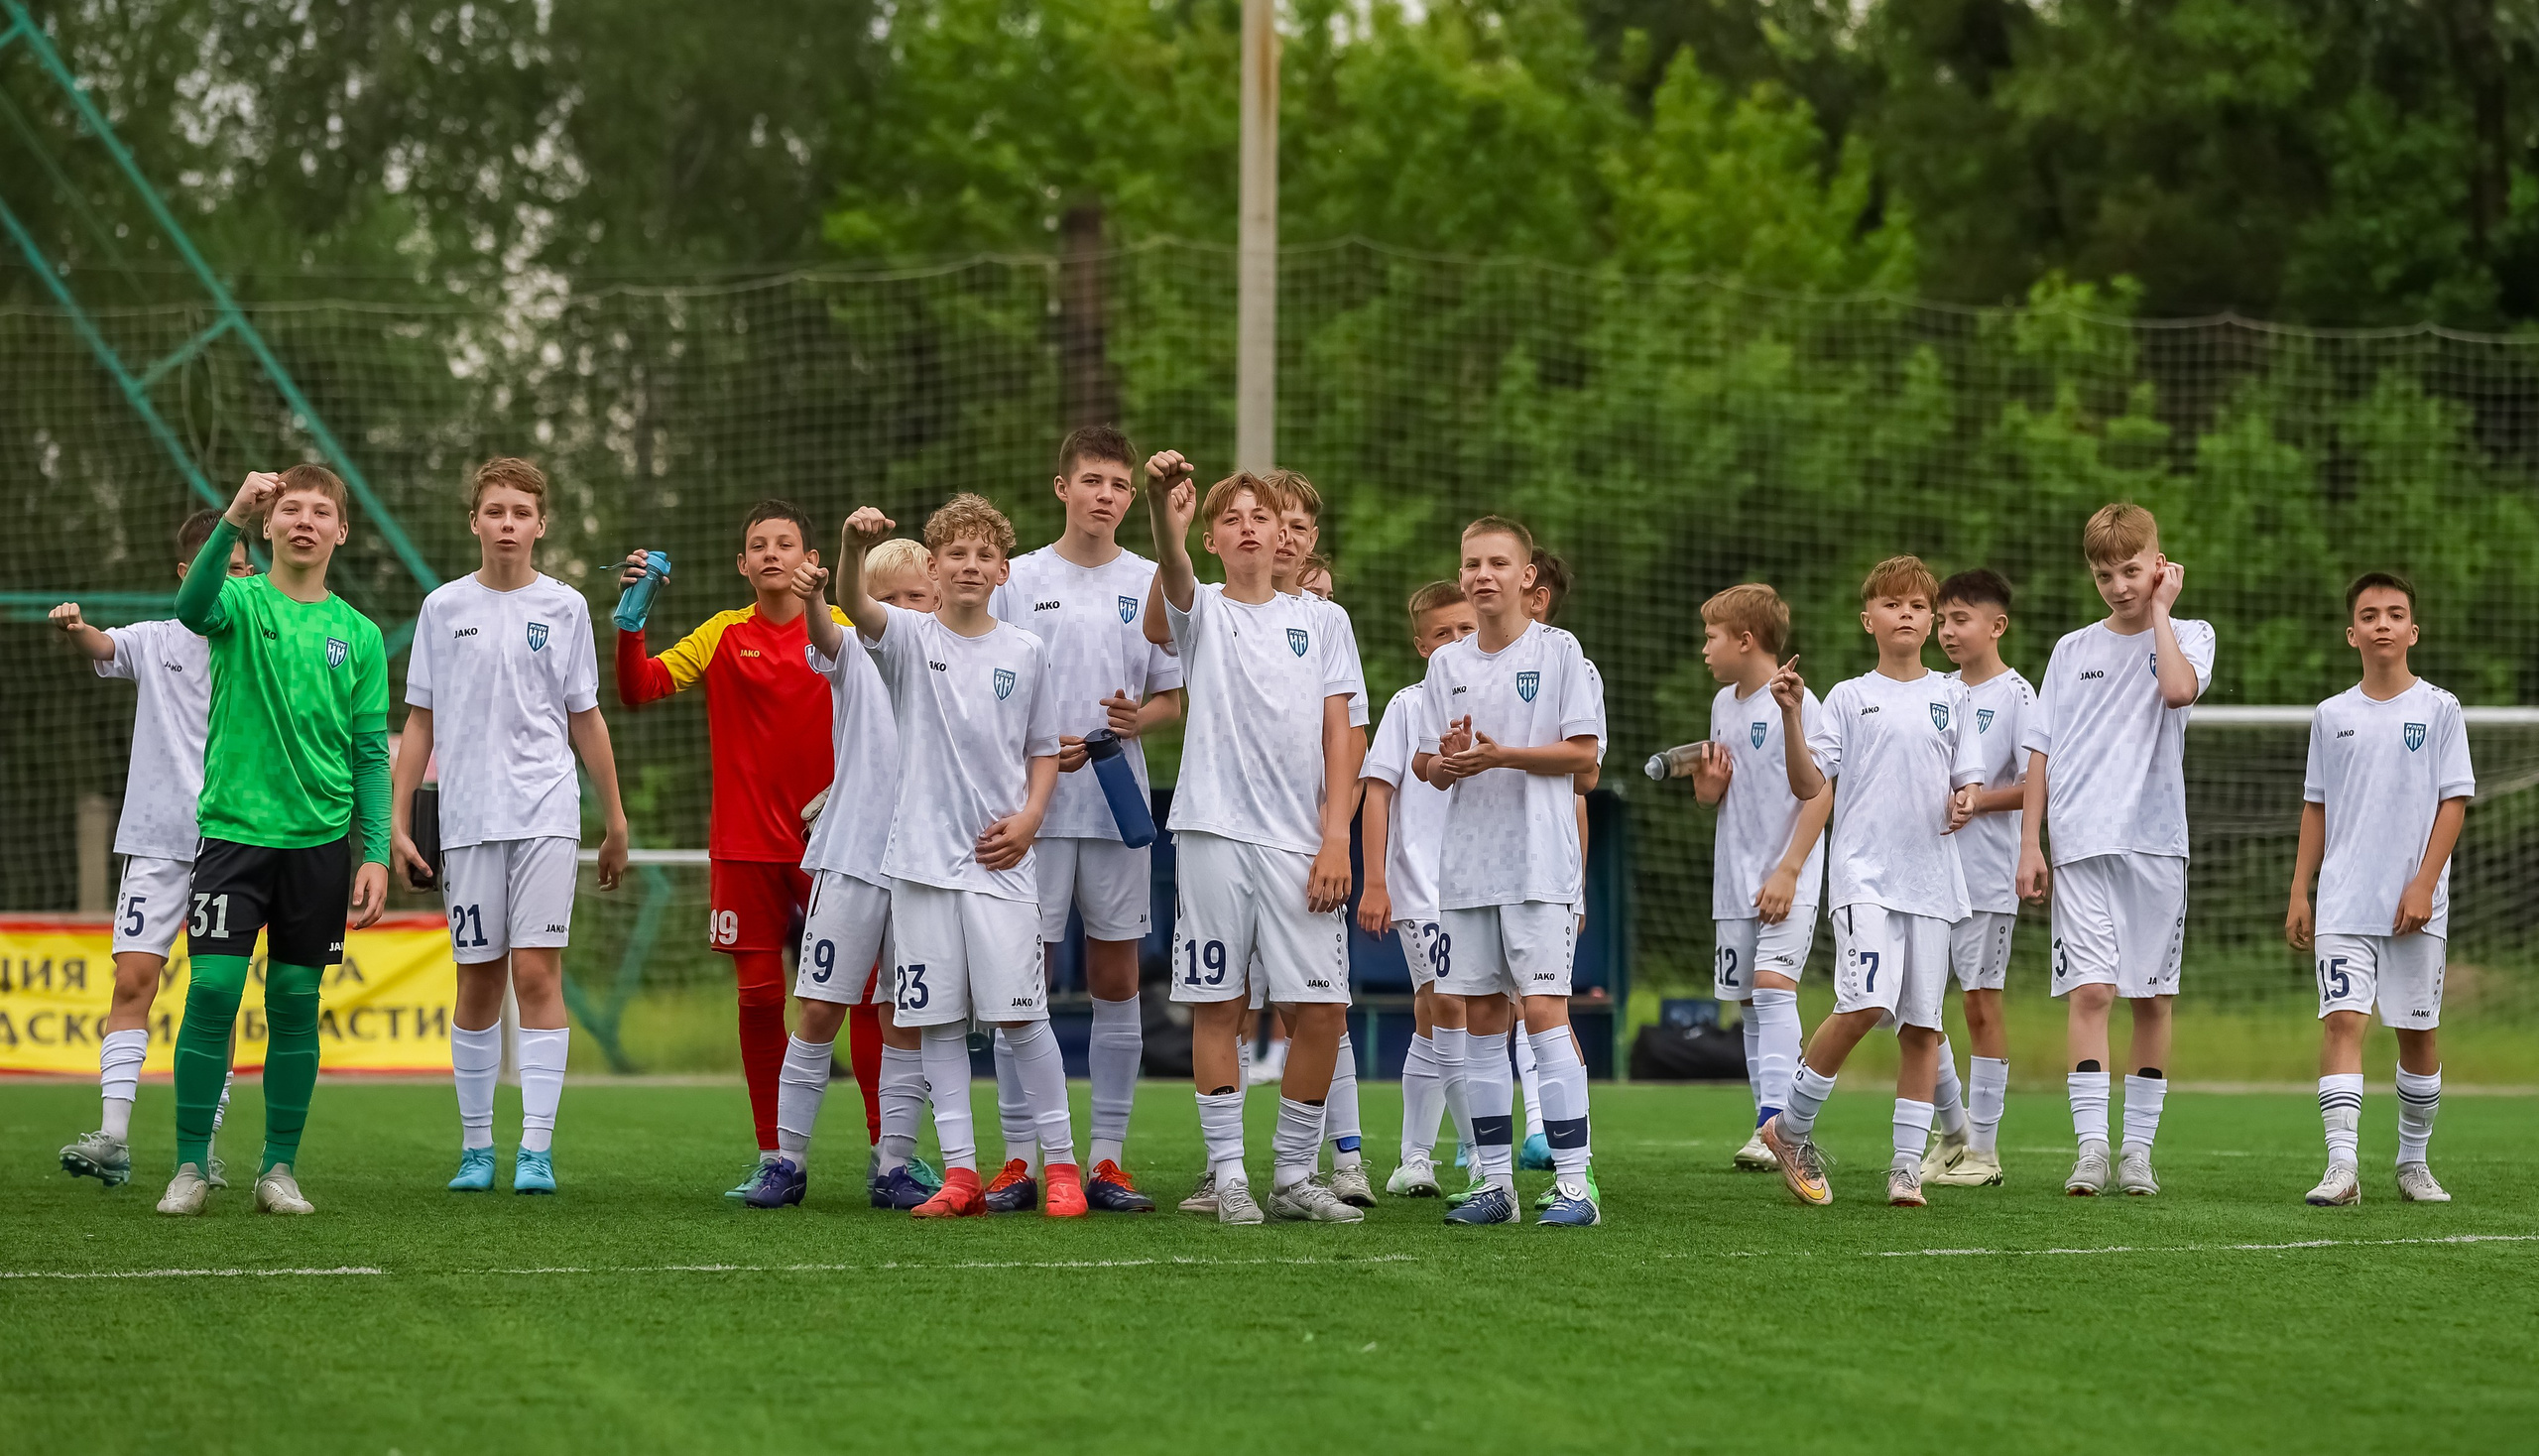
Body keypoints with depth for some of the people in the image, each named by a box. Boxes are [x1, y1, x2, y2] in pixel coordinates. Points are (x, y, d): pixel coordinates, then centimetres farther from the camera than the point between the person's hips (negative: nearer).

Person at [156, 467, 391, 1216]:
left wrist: (376, 853, 1)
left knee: (296, 1002, 5)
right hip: (233, 828, -2)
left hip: (319, 841, 2)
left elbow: (371, 754, 9)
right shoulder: (243, 601, 0)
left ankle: (279, 1169, 13)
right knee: (213, 990, -9)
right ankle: (191, 1168, -1)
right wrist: (232, 520, -40)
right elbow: (193, 606, -25)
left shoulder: (358, 635, 8)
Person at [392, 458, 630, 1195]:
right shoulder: (444, 608, 7)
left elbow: (585, 718, 12)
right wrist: (398, 822, 4)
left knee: (537, 973, -9)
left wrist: (616, 821, 13)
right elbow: (420, 721, 10)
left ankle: (537, 1149, -10)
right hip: (467, 820, 1)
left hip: (547, 815, -1)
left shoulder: (564, 607, 7)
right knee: (478, 981, 4)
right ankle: (476, 1147, 14)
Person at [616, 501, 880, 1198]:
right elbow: (638, 689, -1)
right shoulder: (724, 636, 7)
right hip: (746, 846, 2)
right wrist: (632, 621, -18)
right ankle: (772, 1155, 11)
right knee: (758, 995, 2)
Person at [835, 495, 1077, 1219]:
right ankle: (961, 1173, 6)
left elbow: (1044, 751, 13)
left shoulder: (1026, 653, 5)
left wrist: (1028, 819, -5)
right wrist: (853, 548, -40)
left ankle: (1060, 1164, 4)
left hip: (1000, 860, -1)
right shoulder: (912, 638, 2)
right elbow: (858, 610, -19)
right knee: (939, 1019, 2)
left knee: (1019, 1012, -5)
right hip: (923, 854, 1)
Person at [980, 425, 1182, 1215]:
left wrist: (1137, 719, -11)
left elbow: (1173, 699, 11)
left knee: (1116, 977, 2)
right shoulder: (1017, 581, 4)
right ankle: (1019, 1158, 3)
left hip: (1118, 808, 1)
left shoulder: (1150, 583, 7)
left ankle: (1107, 1158, 7)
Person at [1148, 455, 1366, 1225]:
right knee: (1218, 1007, -1)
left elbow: (1339, 735, 8)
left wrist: (1335, 838, -4)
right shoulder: (1201, 612, 7)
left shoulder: (1319, 621, 12)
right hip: (1215, 834, -1)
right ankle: (1227, 1175, 6)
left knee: (1320, 1011, -3)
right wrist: (1165, 517, -40)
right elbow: (1174, 577, -17)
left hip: (1300, 842, 2)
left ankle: (1294, 1175, 9)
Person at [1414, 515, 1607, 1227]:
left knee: (1543, 1007, -11)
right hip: (1466, 867, 5)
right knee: (1480, 1014, 5)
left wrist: (1500, 755, -16)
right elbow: (1428, 763, 12)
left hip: (1541, 864, -5)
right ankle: (1494, 1181, 10)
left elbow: (1583, 753, -6)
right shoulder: (1447, 663, 12)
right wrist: (1445, 760, -11)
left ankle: (1574, 1179, -11)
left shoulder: (1559, 652, -1)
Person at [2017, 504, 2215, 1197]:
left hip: (2155, 841, 0)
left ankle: (2139, 1147, 13)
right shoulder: (2073, 650, 13)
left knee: (2151, 995, 4)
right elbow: (2042, 751, 12)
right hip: (2082, 845, 1)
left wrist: (2159, 610, -6)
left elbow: (2179, 690, -18)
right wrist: (2030, 844, 5)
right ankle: (2091, 1147, -13)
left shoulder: (2188, 636, 6)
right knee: (2091, 989, -10)